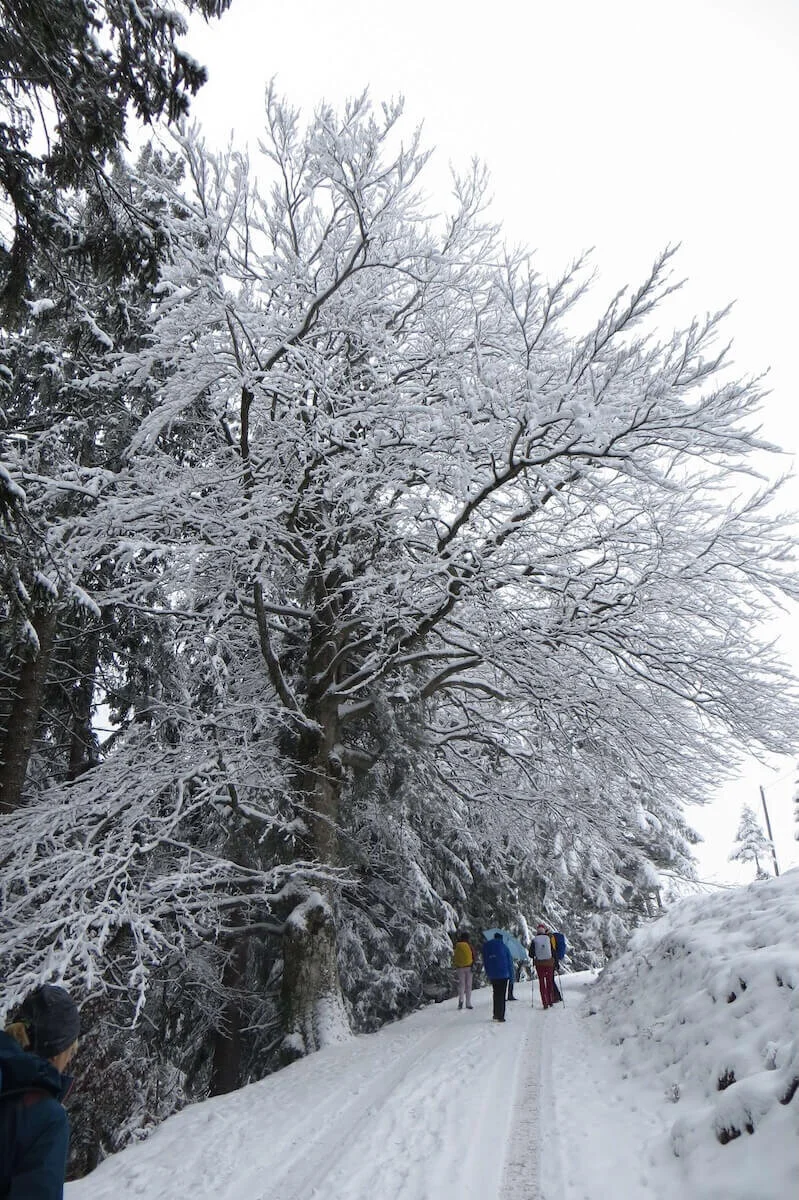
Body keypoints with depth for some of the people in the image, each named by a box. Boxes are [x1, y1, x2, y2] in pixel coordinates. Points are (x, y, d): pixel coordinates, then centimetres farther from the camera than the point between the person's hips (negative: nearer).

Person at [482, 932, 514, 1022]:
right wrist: (511, 975, 5)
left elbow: (485, 962, 10)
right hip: (503, 974, -3)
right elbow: (510, 961, 0)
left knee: (496, 994, 17)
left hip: (492, 975, 3)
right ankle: (500, 1016, -3)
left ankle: (496, 1015, 17)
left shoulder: (486, 946, 7)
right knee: (501, 995, 2)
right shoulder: (503, 947, -1)